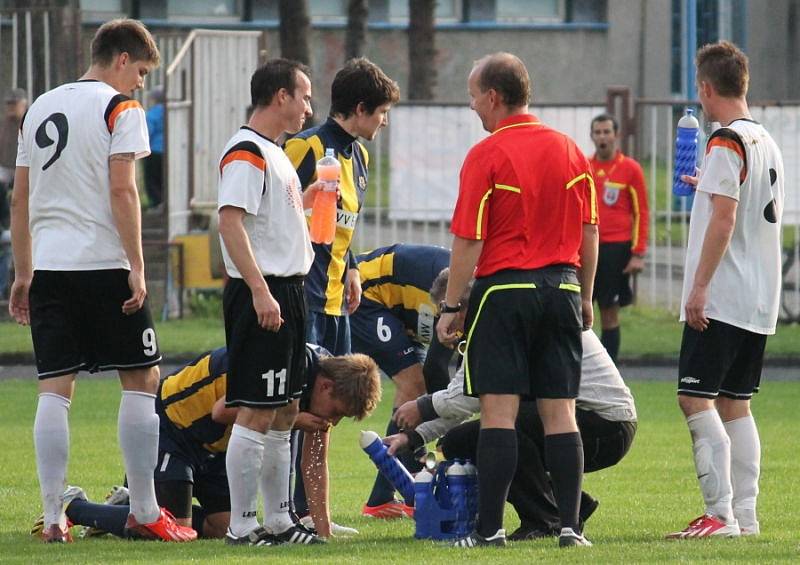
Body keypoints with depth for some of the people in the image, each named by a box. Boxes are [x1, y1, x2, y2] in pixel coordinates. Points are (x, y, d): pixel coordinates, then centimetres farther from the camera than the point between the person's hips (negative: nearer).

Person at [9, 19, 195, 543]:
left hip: (49, 266, 6)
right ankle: (144, 512, 3)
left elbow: (21, 199, 19)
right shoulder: (119, 108, -3)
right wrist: (137, 268, -11)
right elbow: (122, 191, -12)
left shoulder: (41, 108, 17)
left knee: (55, 389, 4)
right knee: (142, 379, 4)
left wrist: (24, 274, 23)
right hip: (103, 265, -6)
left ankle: (53, 516, 0)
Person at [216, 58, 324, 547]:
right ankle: (242, 525, -7)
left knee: (285, 411, 14)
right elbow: (231, 222, -22)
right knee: (257, 413, -9)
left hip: (287, 293, 11)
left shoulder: (274, 153, 18)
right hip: (263, 294, -11)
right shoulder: (245, 153, -13)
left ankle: (279, 519, 20)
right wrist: (260, 291, -27)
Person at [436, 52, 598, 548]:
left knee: (498, 411, -4)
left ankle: (490, 527, -6)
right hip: (562, 285, 5)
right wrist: (585, 297, 20)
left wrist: (450, 308, -4)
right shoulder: (569, 150, 7)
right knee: (560, 411, 6)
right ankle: (571, 524, 3)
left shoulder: (486, 156, -9)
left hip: (505, 289, -5)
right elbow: (590, 233, 11)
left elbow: (469, 242, -10)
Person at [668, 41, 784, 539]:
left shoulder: (727, 142, -12)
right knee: (734, 403, 12)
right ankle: (745, 515, 9)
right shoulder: (767, 143, 14)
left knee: (695, 398, -9)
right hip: (759, 301, 9)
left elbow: (723, 219, -19)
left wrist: (699, 287, -19)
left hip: (722, 298, -9)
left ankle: (721, 514, -16)